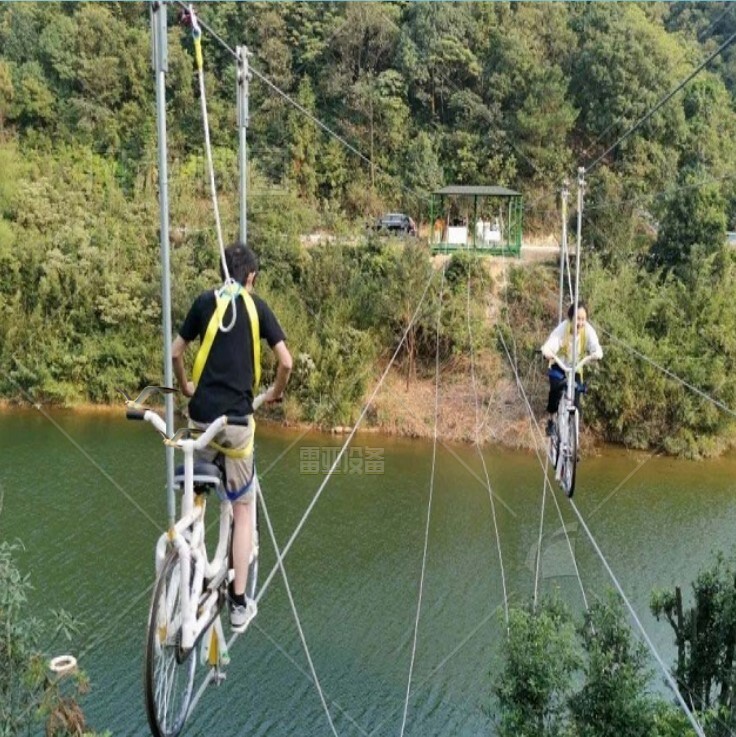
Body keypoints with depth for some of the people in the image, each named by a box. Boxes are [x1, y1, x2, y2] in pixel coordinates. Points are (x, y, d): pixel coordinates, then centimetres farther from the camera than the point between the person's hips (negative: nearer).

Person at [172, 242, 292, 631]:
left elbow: (175, 353, 8)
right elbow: (286, 362, -3)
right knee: (243, 508, 9)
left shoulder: (205, 302, 5)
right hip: (238, 418, -1)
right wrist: (276, 393, 16)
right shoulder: (258, 307, 2)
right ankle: (239, 603, 11)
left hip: (201, 415, 2)